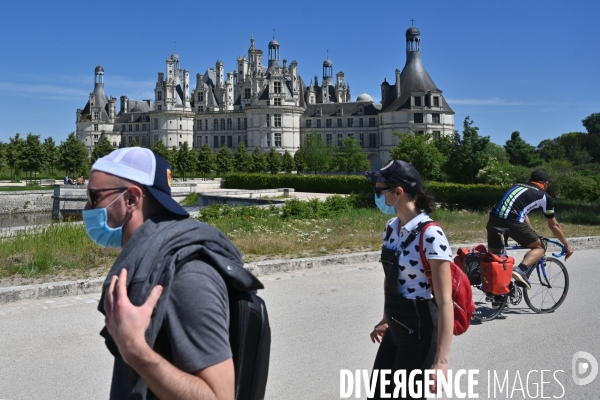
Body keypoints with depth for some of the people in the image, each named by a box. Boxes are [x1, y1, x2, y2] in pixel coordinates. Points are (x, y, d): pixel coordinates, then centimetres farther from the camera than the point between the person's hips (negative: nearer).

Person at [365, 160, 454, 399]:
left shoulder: (430, 235, -22)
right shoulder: (391, 228, 2)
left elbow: (445, 302, -23)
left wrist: (441, 361, -24)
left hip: (419, 333, -8)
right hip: (395, 330, 8)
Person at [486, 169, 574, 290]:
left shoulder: (518, 186, 32)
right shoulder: (544, 196, 16)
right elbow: (554, 225, 25)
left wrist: (533, 234, 52)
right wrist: (567, 245, 37)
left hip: (493, 218, 5)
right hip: (512, 221, -5)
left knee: (493, 253, 22)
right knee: (539, 248, 13)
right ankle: (520, 270, -9)